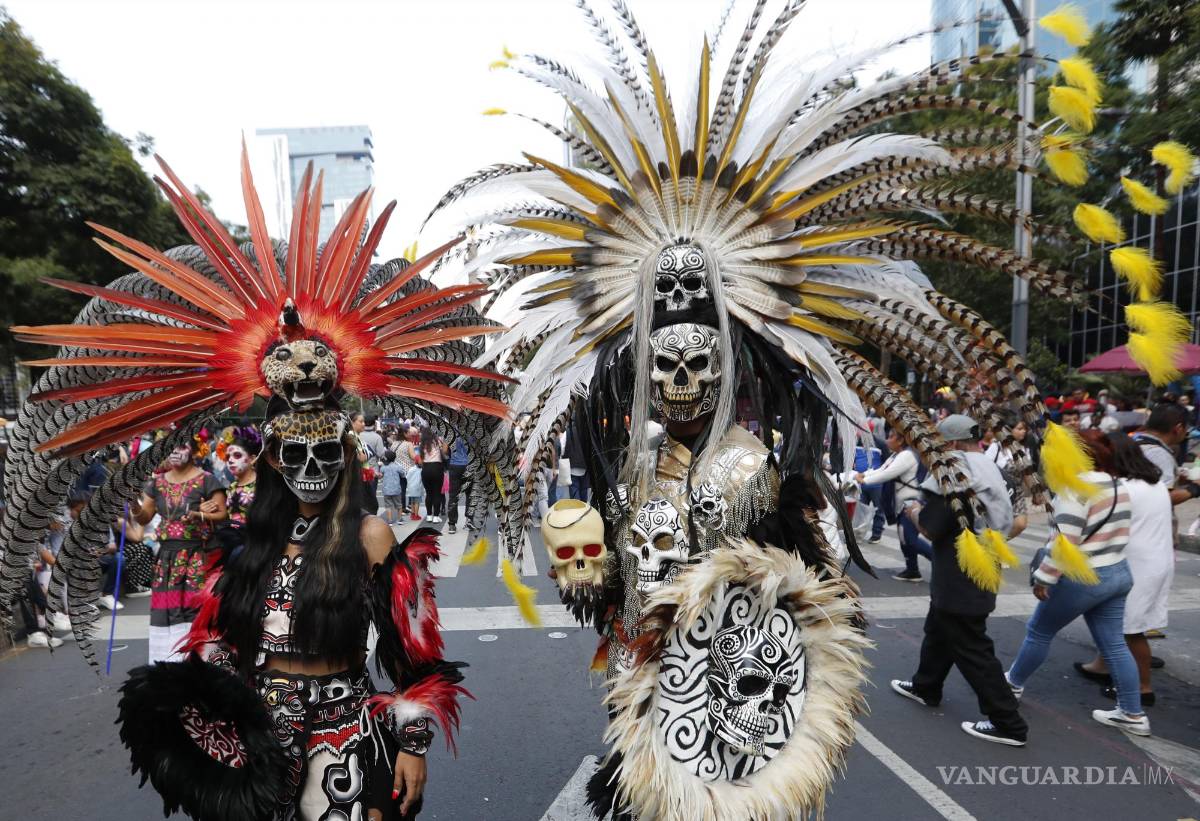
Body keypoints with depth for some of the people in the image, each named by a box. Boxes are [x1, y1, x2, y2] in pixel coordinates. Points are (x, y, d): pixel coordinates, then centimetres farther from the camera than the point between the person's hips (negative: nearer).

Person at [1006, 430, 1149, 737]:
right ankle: (1133, 714, 21)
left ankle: (1013, 683, 27)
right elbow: (1118, 533, 13)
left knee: (1039, 631, 10)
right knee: (1113, 643, 15)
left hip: (1083, 578, -8)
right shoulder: (1119, 487, 6)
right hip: (1118, 573, 8)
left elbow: (1064, 541, -24)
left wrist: (1043, 577, -17)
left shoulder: (1075, 489, -22)